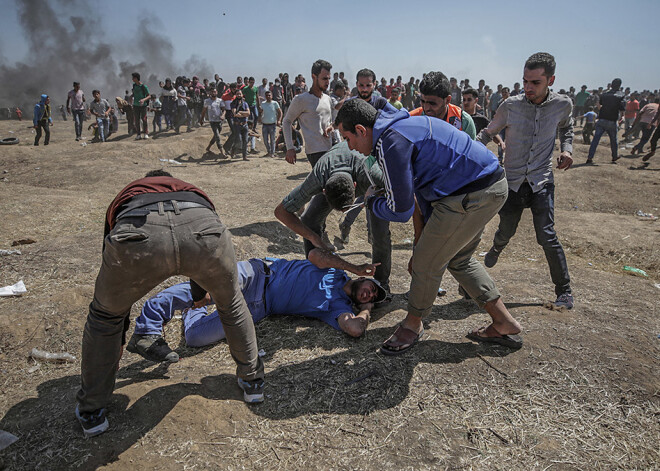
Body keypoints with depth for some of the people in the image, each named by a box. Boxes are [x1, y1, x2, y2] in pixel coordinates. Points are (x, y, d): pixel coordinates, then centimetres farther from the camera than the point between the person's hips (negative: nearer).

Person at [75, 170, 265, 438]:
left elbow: (114, 284, 49)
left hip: (137, 235, 0)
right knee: (231, 303, 33)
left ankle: (91, 411, 42)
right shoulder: (193, 192, 47)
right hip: (203, 229, 1)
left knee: (104, 315, 31)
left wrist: (119, 339, 61)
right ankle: (252, 380, 47)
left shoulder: (124, 197, 44)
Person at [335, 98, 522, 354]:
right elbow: (420, 192, 23)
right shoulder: (402, 126, 17)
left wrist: (371, 200, 8)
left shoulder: (390, 142, -17)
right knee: (458, 259, 23)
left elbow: (400, 210, -15)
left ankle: (413, 324, 27)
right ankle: (505, 324, 31)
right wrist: (422, 241, 26)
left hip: (471, 195, -11)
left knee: (427, 263, 4)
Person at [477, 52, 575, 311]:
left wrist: (566, 149, 1)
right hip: (512, 180, 1)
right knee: (506, 231, 12)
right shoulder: (510, 106, -8)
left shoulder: (563, 105, -4)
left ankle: (565, 293, 3)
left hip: (542, 182, -1)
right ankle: (496, 249, 52)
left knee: (547, 236, -11)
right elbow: (488, 133, 6)